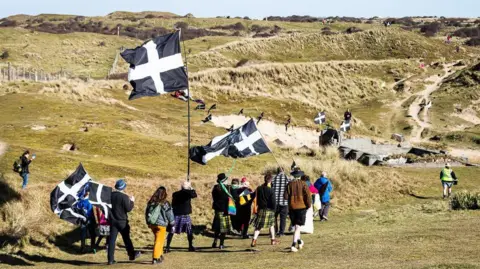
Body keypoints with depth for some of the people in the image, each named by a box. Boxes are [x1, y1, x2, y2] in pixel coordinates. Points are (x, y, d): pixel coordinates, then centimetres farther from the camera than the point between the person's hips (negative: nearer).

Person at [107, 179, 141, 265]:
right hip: (122, 221, -3)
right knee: (126, 238, 12)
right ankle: (132, 255, 25)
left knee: (112, 239, 2)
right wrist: (132, 201, 0)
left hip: (113, 221, 3)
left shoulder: (111, 195, -1)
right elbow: (128, 209, -15)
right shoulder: (124, 197, -15)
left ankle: (110, 259, 0)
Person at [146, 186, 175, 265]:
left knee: (159, 240, 23)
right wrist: (172, 225, 5)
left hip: (151, 224, 6)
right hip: (160, 224, -6)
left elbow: (146, 213, 13)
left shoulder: (151, 202, 3)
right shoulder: (165, 204, -12)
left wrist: (148, 223, 25)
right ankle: (155, 258, -5)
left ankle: (160, 255, 29)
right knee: (159, 241, -1)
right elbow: (170, 215, -6)